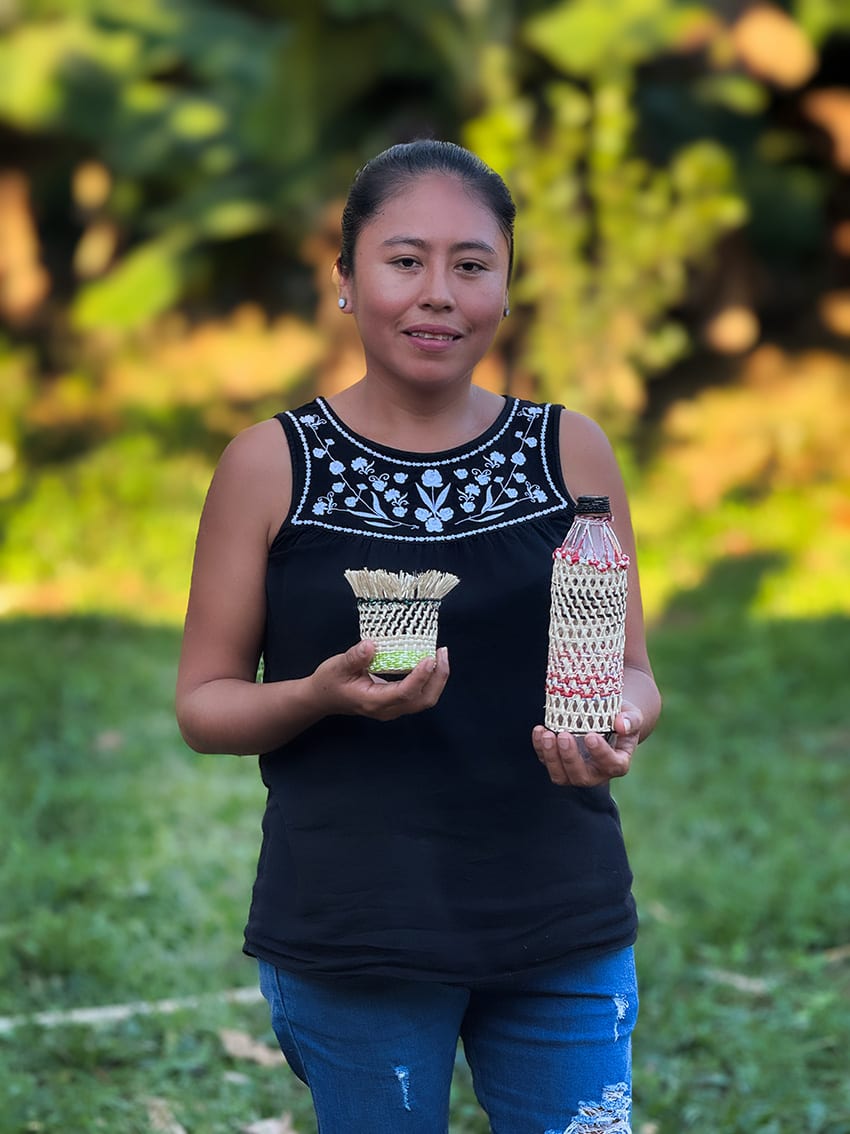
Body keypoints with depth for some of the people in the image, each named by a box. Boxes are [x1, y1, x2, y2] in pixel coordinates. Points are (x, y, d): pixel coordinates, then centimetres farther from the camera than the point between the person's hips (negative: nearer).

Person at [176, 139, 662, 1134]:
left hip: (563, 931, 2)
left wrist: (619, 724, -13)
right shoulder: (271, 465, -2)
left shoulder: (570, 451, 4)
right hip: (350, 939, -2)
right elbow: (202, 700, 3)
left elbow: (630, 669, 10)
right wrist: (324, 693, -17)